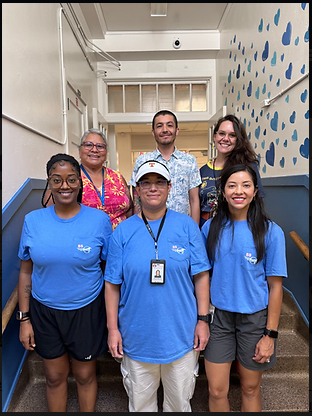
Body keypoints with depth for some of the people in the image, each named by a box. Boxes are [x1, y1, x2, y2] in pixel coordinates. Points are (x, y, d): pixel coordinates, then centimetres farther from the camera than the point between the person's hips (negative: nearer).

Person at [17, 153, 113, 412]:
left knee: (85, 375, 19)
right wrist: (24, 318, 1)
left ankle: (88, 410, 47)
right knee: (55, 376, 21)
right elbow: (26, 272, 1)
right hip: (44, 312, 2)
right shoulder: (33, 220, -6)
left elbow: (109, 270, -6)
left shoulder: (99, 220, -12)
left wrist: (112, 317, -5)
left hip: (86, 311, -1)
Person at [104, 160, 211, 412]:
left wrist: (203, 319, -4)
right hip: (137, 335, 1)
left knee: (180, 402, 22)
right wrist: (113, 328, -2)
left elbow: (201, 276, -3)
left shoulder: (187, 226, -6)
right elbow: (113, 284, -2)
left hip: (181, 334, 0)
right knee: (140, 403, 23)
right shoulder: (123, 231, -5)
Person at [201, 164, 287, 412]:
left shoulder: (270, 232, -11)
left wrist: (271, 334, -6)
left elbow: (275, 286, -7)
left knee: (250, 388, 18)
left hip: (254, 317, -1)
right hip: (219, 316, 2)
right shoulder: (211, 228, -4)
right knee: (217, 390, 10)